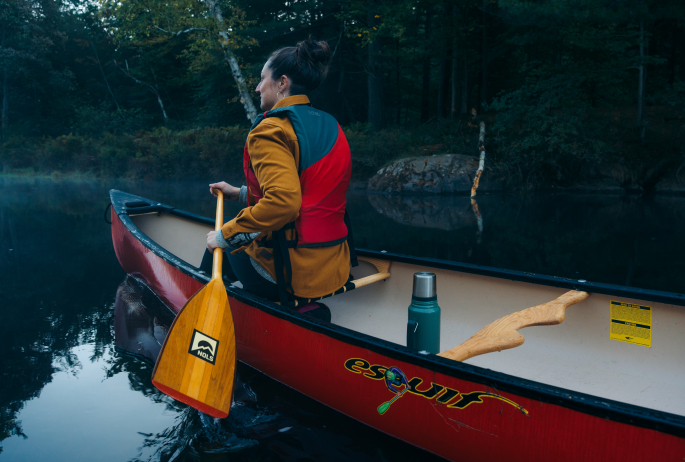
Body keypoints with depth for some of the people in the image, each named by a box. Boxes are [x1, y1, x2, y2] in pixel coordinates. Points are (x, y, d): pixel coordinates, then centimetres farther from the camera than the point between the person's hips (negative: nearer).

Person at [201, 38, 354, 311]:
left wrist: (225, 235, -17)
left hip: (291, 273, -8)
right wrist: (241, 193, 24)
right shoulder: (330, 125, 11)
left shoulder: (271, 130, -15)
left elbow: (283, 202, -30)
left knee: (219, 249, 22)